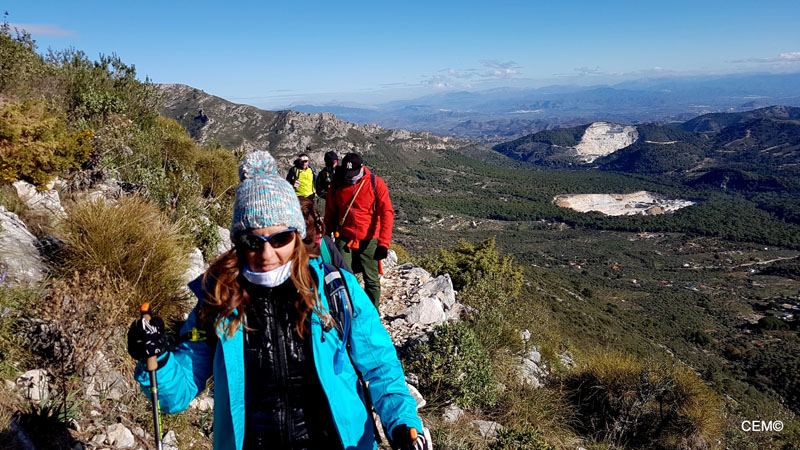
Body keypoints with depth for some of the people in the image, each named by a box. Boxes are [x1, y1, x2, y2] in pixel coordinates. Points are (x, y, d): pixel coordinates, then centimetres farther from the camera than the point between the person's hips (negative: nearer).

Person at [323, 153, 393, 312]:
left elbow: (387, 213, -14)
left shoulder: (376, 184, -9)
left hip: (369, 241, -1)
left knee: (372, 280, 8)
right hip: (344, 240, 1)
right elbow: (329, 213, 12)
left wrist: (383, 243, -22)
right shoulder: (337, 184, 0)